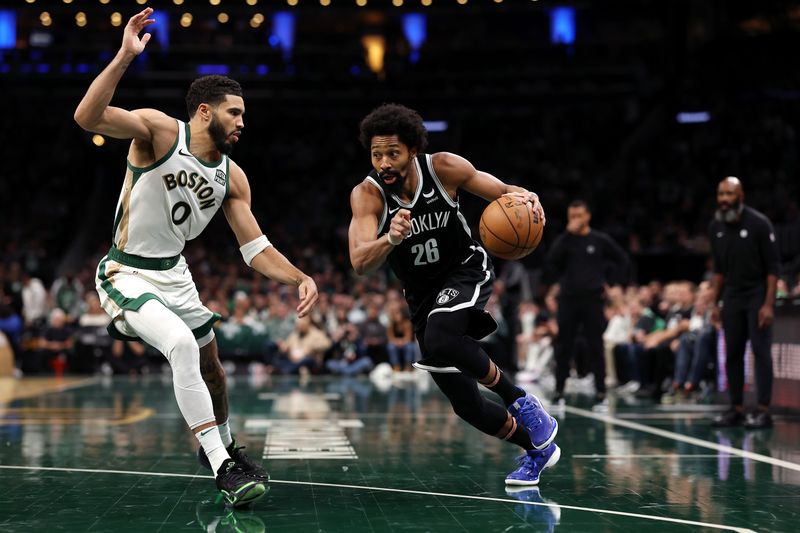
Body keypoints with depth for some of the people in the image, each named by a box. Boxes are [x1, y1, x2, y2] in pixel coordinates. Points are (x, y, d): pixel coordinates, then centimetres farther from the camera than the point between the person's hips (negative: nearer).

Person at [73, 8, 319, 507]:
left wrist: (301, 278, -16)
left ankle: (222, 445, 47)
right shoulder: (159, 130, -17)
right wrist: (125, 57, -43)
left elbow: (257, 249, 0)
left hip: (174, 274, 7)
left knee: (212, 369, 19)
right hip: (127, 275, -7)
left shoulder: (233, 176, -1)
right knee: (183, 345, -29)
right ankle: (222, 467, -24)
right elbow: (87, 117, -33)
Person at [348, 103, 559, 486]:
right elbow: (360, 263, -30)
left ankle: (519, 401, -14)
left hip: (467, 272, -3)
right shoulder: (366, 195, -18)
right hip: (423, 295, 3)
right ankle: (536, 449, 29)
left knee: (440, 340, -36)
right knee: (466, 405, 3)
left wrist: (524, 197, -29)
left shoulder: (443, 168, -17)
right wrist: (390, 239, -51)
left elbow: (504, 193, -5)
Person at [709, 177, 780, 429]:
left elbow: (772, 266, -12)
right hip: (732, 296, 5)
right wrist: (715, 302, 9)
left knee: (761, 351, -7)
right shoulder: (715, 227, 4)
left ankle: (763, 411, -6)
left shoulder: (759, 223, -12)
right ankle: (736, 408, 12)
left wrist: (768, 304, -17)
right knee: (733, 353, 5)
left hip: (757, 295, -5)